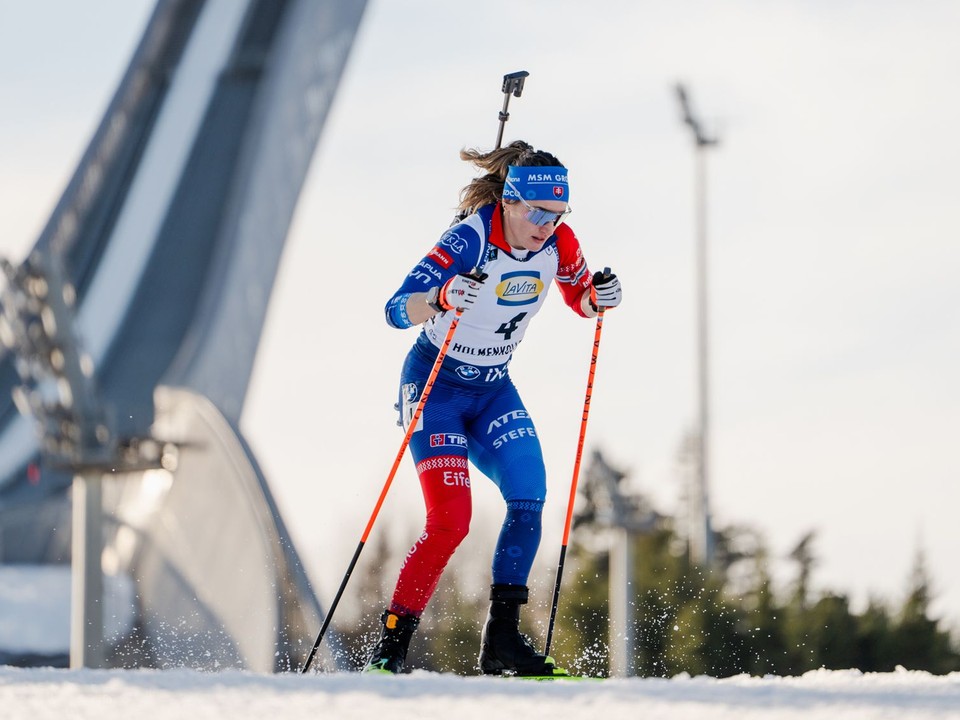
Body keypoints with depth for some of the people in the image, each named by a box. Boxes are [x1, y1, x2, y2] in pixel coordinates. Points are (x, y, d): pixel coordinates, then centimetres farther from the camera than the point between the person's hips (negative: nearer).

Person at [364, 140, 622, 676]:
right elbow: (397, 310, -33)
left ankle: (502, 641, -8)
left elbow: (580, 302, 10)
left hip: (494, 390, 5)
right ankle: (391, 644, -8)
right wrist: (444, 297, -54)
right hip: (435, 385, -5)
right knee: (451, 520, -18)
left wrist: (599, 297, -14)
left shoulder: (559, 242, -10)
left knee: (529, 500, -15)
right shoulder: (469, 240, -26)